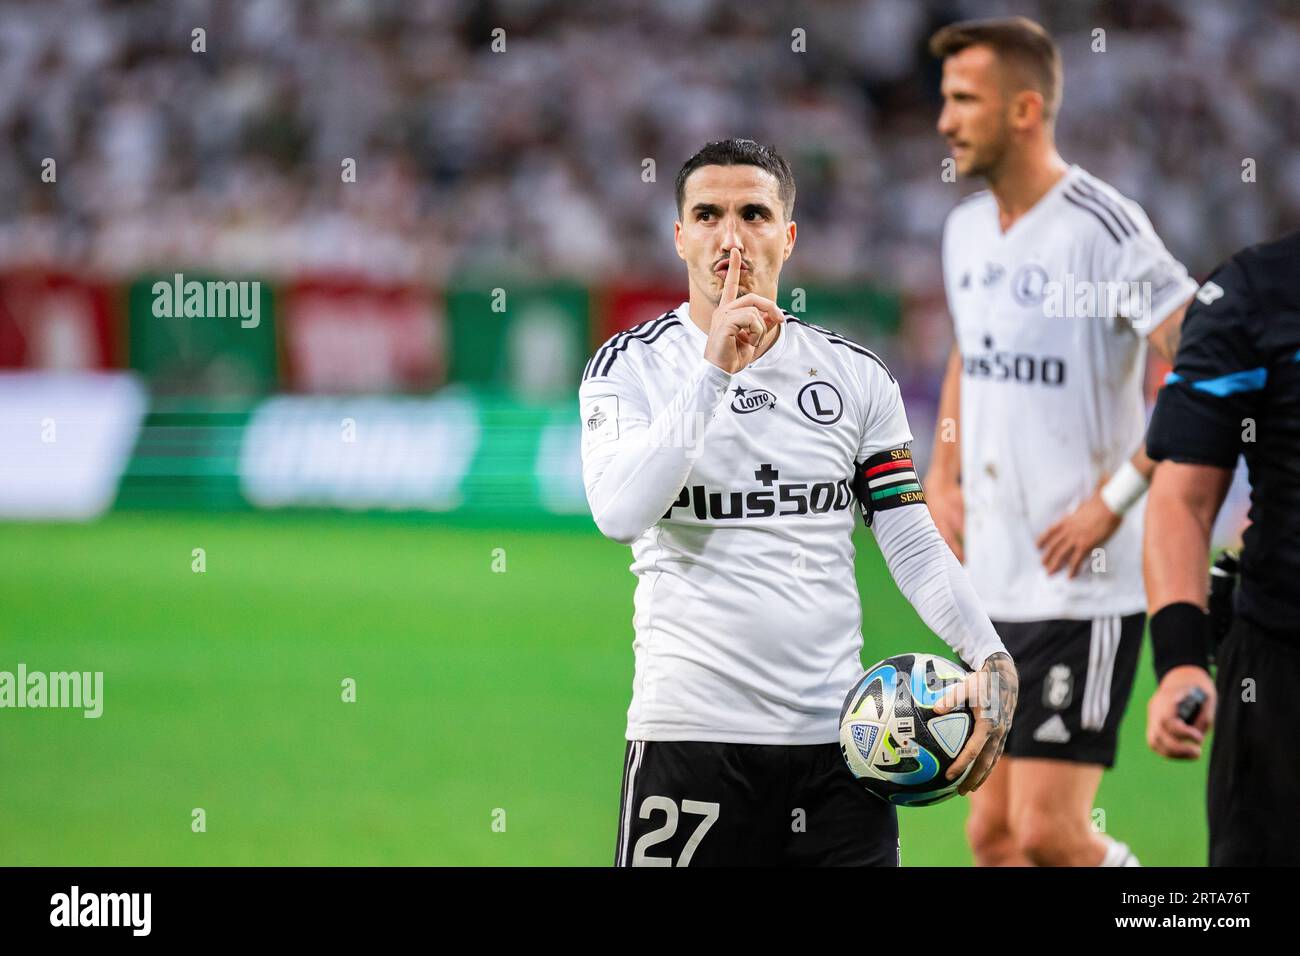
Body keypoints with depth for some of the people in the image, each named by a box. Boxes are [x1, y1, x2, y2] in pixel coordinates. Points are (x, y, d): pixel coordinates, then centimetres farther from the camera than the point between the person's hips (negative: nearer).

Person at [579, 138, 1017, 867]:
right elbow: (619, 513, -17)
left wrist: (988, 656, -8)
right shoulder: (631, 366, 1)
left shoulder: (855, 375, 10)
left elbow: (912, 541, 7)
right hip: (692, 730, -3)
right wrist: (715, 369, -16)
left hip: (837, 734, 3)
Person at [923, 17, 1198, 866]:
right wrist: (940, 477, 14)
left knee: (1048, 832, -12)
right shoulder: (967, 230, 11)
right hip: (990, 587, 8)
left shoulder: (1104, 228, -14)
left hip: (1087, 586, -8)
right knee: (992, 833, 7)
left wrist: (1115, 499, -19)